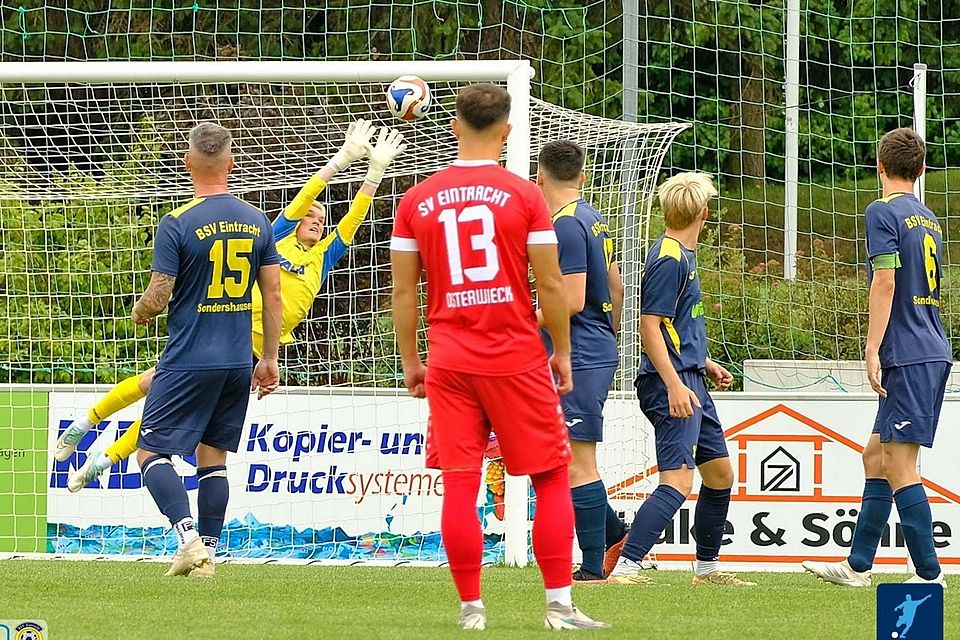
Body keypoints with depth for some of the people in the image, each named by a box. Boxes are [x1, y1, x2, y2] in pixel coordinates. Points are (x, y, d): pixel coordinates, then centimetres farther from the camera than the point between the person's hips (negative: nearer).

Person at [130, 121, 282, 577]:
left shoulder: (176, 225, -12)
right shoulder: (256, 222, 4)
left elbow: (158, 297, -11)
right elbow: (273, 294, 7)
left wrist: (139, 313, 12)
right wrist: (269, 359, 14)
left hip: (188, 362, -5)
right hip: (238, 361, 5)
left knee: (152, 452, 0)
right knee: (213, 457, 14)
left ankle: (188, 537, -18)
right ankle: (203, 553, 11)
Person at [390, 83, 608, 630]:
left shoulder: (417, 201, 3)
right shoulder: (524, 196, -5)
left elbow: (403, 291, 5)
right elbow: (551, 285, -5)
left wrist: (410, 361, 15)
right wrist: (562, 352, 7)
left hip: (448, 360, 2)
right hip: (517, 359, -2)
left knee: (459, 485, 3)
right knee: (552, 478, 6)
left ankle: (471, 606, 3)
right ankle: (560, 604, 3)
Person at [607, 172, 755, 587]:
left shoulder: (682, 255, 17)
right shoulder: (669, 260, -14)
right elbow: (649, 329, -19)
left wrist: (705, 365, 32)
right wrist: (674, 385, -25)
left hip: (689, 382, 11)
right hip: (671, 385, -11)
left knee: (720, 474, 18)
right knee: (678, 480, -19)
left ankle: (707, 567, 29)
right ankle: (625, 568, -26)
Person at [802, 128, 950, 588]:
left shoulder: (883, 212, -8)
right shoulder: (929, 219, 18)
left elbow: (885, 281, -17)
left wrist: (873, 350, -16)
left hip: (907, 357, -9)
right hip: (933, 352, 9)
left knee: (899, 465, -7)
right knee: (877, 457, 15)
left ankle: (929, 574, -9)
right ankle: (857, 566, 19)